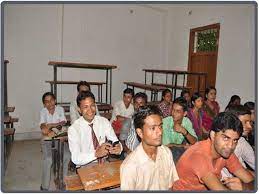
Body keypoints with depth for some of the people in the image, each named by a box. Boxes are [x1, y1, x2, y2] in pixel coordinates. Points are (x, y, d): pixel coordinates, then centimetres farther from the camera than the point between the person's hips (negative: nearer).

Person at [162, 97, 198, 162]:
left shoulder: (187, 121, -7)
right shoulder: (165, 122, -19)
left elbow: (194, 142, -12)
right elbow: (166, 145, -18)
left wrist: (184, 131, -30)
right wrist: (184, 146, -13)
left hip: (181, 150, 4)